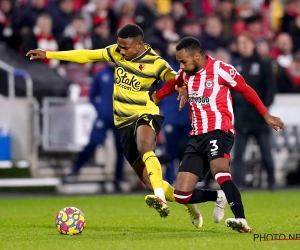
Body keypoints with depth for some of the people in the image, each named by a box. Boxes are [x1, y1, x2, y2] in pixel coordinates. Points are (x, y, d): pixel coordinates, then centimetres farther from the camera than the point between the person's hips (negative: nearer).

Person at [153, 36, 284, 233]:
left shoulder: (221, 69, -7)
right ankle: (219, 197, 23)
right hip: (197, 136, 7)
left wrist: (267, 116, 8)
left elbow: (246, 90, 3)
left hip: (219, 131, -7)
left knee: (219, 170, -38)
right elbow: (169, 88, 32)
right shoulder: (185, 74, 11)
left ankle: (241, 221, -45)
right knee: (181, 195, -3)